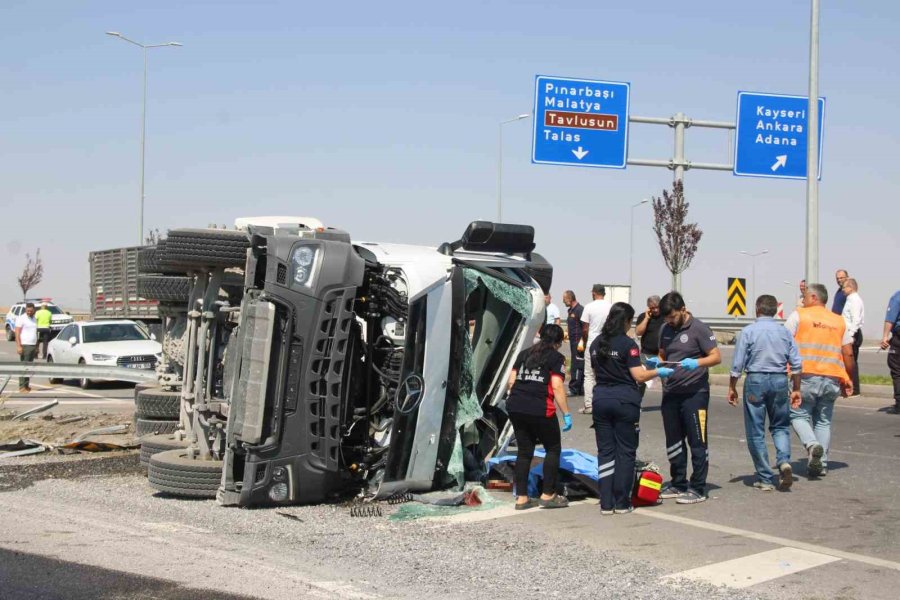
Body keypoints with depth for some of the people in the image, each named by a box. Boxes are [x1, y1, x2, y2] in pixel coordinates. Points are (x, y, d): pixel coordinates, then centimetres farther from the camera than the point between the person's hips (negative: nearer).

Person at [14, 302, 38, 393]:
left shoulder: (34, 318, 15)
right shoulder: (21, 318, -7)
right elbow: (17, 333, -11)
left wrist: (37, 346, 18)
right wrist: (18, 346, -19)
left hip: (33, 345, 7)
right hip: (25, 345, -7)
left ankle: (27, 385, 13)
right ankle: (22, 387, -11)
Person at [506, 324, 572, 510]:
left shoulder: (524, 354, 18)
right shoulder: (556, 358, 1)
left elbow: (511, 381, 15)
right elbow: (557, 386, -8)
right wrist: (566, 414, -6)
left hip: (515, 407, 6)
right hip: (540, 409, -6)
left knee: (524, 451, 14)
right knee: (553, 449, 11)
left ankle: (521, 498, 13)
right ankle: (548, 495, 9)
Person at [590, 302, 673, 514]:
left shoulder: (596, 344, 9)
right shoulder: (627, 344, -10)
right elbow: (639, 376, -12)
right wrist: (659, 372, 2)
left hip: (601, 398, 5)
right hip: (624, 399, -5)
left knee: (605, 450, 7)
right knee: (625, 451, 4)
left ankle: (606, 504, 6)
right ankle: (622, 503, 6)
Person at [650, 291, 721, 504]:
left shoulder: (698, 328, -8)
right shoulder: (665, 330, 11)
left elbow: (716, 357, -11)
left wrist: (696, 363, -28)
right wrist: (656, 361, -1)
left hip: (694, 393, -7)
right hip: (670, 393, 7)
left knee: (697, 442, -2)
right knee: (673, 442, 13)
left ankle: (698, 489, 3)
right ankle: (678, 485, 24)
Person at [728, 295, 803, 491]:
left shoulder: (749, 331, -4)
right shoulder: (784, 332, 5)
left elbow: (738, 364, -5)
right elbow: (796, 364, 4)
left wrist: (732, 388, 5)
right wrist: (796, 389, 12)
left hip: (756, 380, -3)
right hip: (779, 381, 3)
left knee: (756, 431, 5)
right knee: (780, 427, 16)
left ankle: (765, 478, 6)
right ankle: (784, 461, -11)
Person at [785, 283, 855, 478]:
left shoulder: (798, 315, 3)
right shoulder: (839, 321, 16)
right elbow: (848, 354, 13)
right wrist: (847, 380, 20)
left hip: (806, 376, -4)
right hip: (832, 379, 4)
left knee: (799, 414, 6)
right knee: (823, 421, 13)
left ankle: (812, 445, -19)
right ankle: (821, 464, 8)